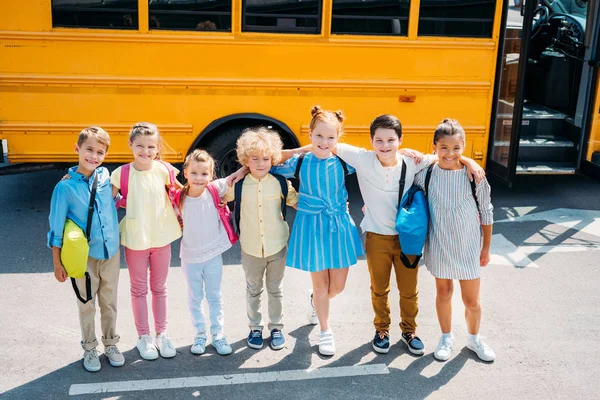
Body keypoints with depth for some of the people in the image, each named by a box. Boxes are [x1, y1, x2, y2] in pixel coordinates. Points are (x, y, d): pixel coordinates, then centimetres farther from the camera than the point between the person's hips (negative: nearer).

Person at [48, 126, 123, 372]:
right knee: (86, 305, 14)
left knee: (109, 302, 17)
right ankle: (89, 348, 32)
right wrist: (57, 263, -5)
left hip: (111, 253, 3)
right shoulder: (66, 186, -14)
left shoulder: (106, 177, -5)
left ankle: (110, 343, 36)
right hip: (84, 257, -3)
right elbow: (56, 227, -8)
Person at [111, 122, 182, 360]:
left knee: (159, 287, 16)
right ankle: (143, 336, 28)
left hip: (161, 238, 2)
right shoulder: (122, 174, -12)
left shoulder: (164, 171, -7)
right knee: (139, 289, 13)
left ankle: (161, 334, 30)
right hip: (135, 240, -1)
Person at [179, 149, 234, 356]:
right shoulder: (179, 198, -13)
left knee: (215, 297, 14)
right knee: (195, 298, 14)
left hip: (213, 255, 0)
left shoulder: (215, 190, -15)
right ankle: (200, 334, 29)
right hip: (190, 257, 0)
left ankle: (218, 334, 26)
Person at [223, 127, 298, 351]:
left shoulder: (280, 183, -8)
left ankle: (276, 327, 31)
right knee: (253, 290, 16)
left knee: (275, 290, 15)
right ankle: (255, 328, 32)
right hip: (251, 248, 0)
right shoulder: (238, 185, -8)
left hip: (277, 247, 0)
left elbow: (298, 202, 5)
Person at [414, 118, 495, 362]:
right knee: (443, 292, 16)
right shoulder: (425, 174, -10)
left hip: (469, 248, -1)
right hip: (439, 247, 1)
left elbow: (486, 213, -2)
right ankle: (446, 338, 38)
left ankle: (474, 338, 36)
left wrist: (486, 248, 3)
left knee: (472, 300, 8)